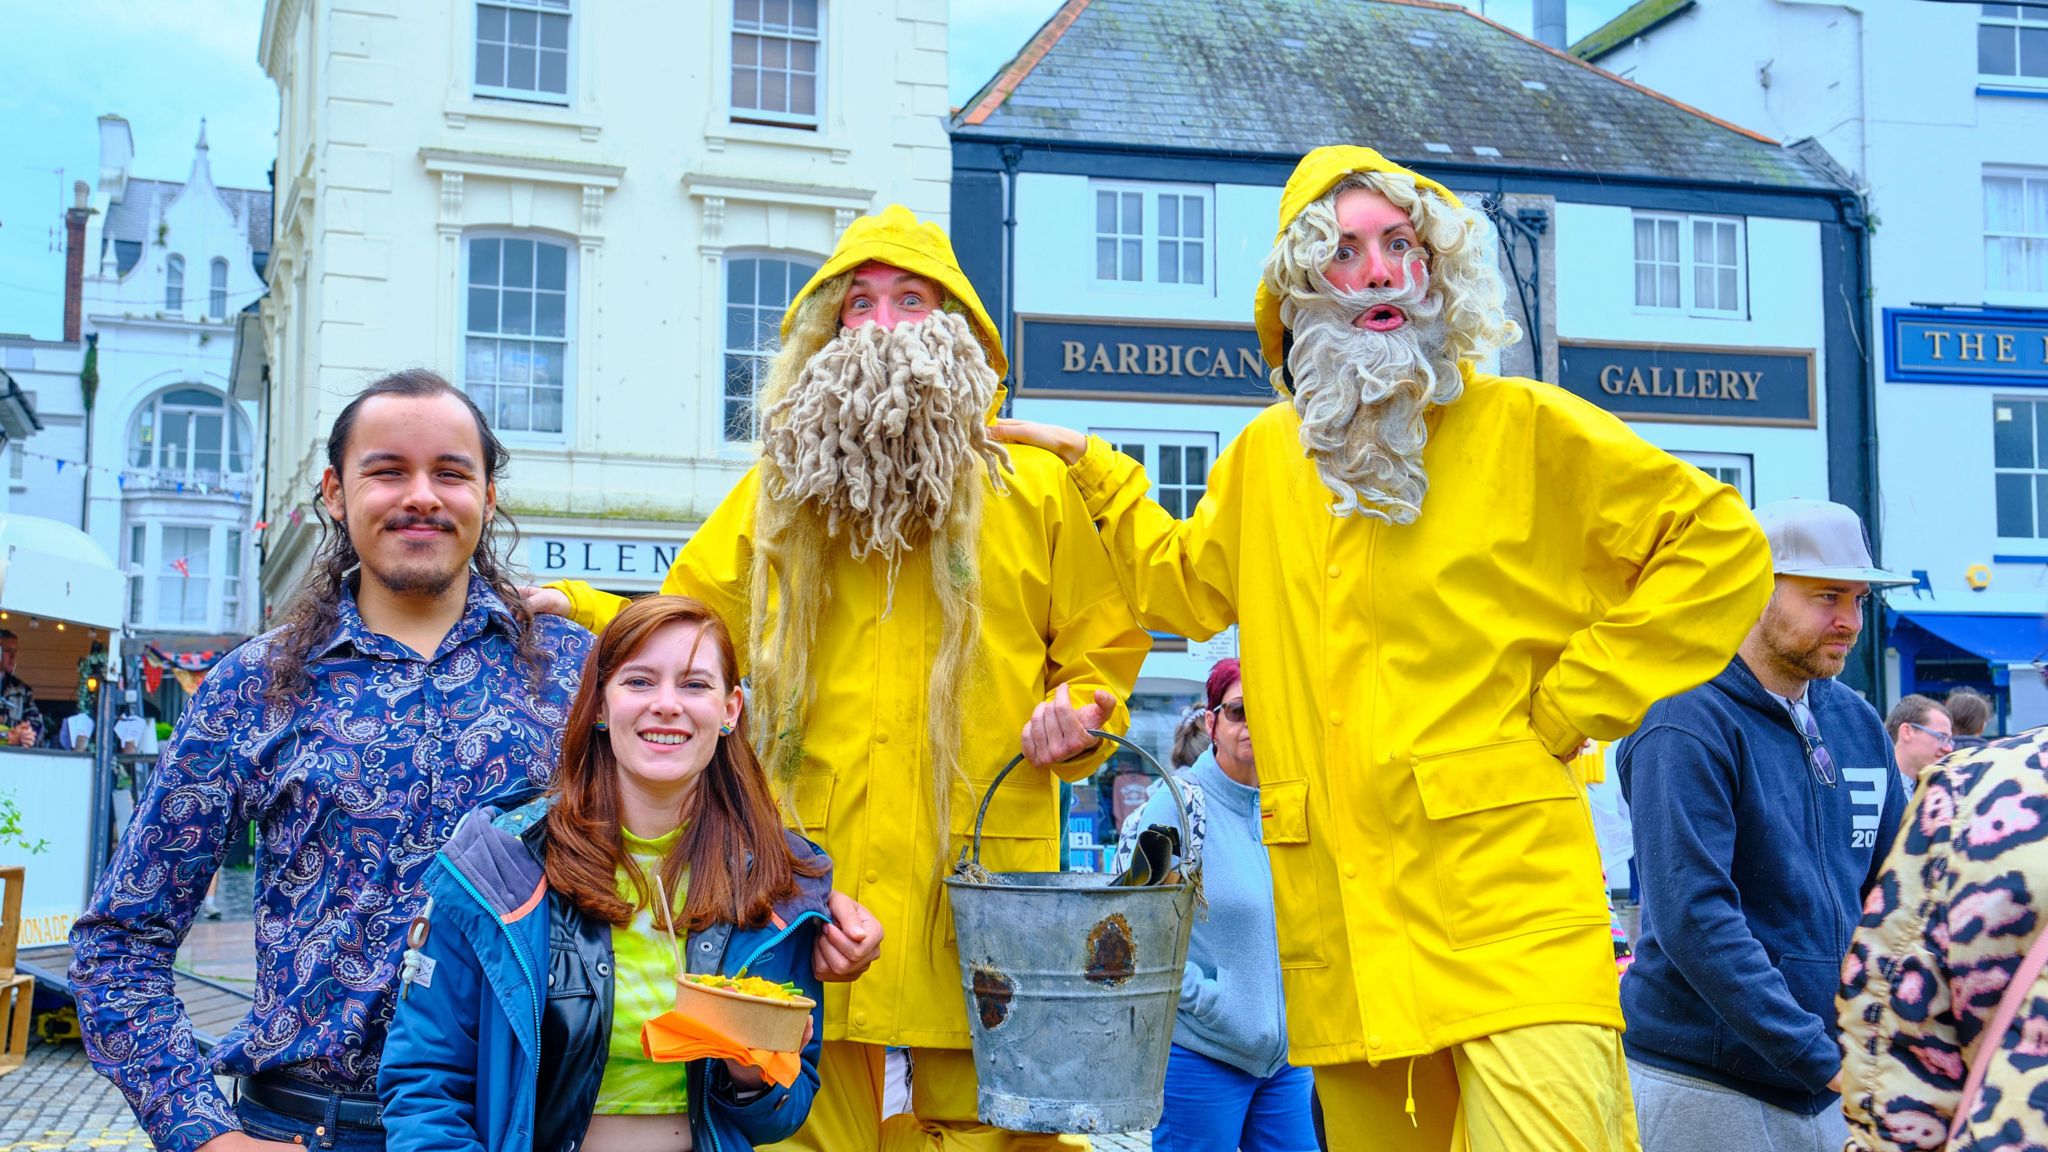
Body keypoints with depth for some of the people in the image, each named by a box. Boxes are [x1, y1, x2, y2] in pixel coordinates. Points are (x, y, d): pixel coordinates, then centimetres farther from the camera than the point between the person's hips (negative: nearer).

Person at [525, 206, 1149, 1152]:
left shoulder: (1033, 488, 10)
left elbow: (1104, 651, 14)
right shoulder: (778, 495, 16)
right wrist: (572, 608, 6)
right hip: (809, 876, 2)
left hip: (977, 882, -1)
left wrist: (1077, 717, -5)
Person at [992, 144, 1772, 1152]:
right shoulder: (1264, 458, 15)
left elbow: (1721, 547, 2)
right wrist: (1092, 466, 25)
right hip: (1343, 929, 5)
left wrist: (1570, 706, -3)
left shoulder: (1526, 428, 0)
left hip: (1509, 898, -4)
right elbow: (1185, 584, 34)